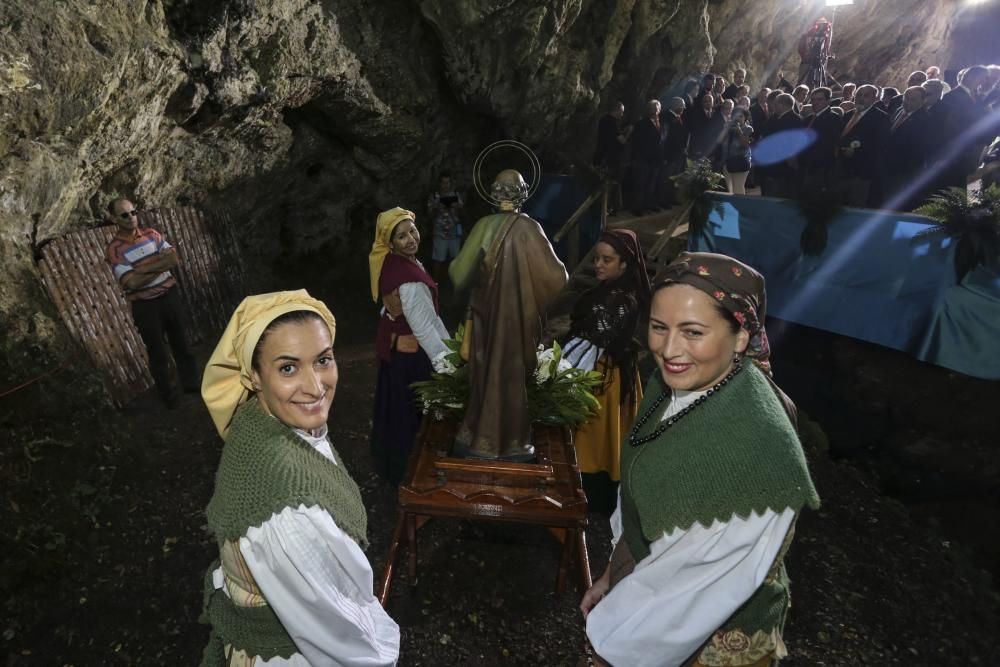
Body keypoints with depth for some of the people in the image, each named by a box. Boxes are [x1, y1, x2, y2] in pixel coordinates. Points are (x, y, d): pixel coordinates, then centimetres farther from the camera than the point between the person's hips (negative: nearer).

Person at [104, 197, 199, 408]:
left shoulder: (151, 234, 3)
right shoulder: (114, 249, -12)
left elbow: (173, 258, -5)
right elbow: (132, 282, -20)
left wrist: (145, 268, -18)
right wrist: (160, 265, -13)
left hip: (169, 295, 4)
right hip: (145, 306, -4)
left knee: (181, 342, 15)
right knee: (157, 352, 8)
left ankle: (192, 383, 30)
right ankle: (168, 395, 23)